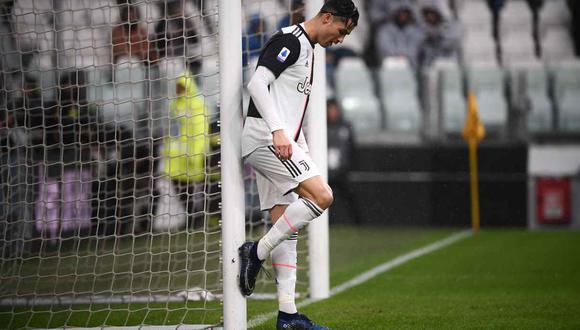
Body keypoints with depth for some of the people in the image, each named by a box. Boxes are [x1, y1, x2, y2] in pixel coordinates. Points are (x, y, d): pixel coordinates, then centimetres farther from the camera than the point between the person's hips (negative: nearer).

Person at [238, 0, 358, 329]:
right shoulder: (289, 41, -8)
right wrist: (277, 130, -27)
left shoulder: (307, 49, 23)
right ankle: (257, 252, -11)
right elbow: (257, 84, -19)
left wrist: (302, 150, 22)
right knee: (321, 195, -21)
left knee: (287, 225, 6)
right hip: (265, 138, -10)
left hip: (279, 144, 10)